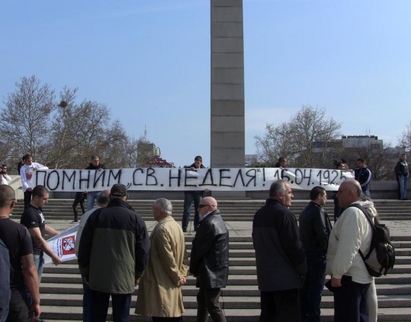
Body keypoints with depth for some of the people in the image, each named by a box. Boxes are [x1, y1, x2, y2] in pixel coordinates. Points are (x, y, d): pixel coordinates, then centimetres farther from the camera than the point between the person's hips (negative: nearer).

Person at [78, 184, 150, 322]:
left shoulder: (96, 215, 0)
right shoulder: (135, 219, -3)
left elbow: (84, 246, 4)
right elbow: (143, 250, 0)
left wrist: (84, 270, 14)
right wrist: (138, 273, 12)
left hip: (97, 277, 1)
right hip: (124, 278, -1)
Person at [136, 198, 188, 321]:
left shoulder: (161, 229, -18)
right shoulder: (177, 226, 9)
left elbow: (167, 258, -19)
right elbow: (183, 254, 12)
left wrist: (177, 277, -8)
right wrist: (182, 275, 9)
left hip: (161, 283, -9)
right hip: (173, 283, 9)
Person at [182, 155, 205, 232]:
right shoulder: (189, 168, 5)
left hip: (199, 192, 1)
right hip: (189, 192, -1)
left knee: (198, 210, 6)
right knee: (186, 210, -6)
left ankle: (197, 227, 14)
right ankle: (184, 227, -5)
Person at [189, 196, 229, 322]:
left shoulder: (209, 223, -18)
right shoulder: (218, 221, 16)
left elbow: (198, 247, -15)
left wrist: (193, 269, -1)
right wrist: (197, 269, 15)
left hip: (211, 272, -11)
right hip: (216, 270, 11)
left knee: (212, 305, -7)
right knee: (202, 300, 21)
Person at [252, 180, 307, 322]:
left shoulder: (259, 214, 10)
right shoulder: (284, 214, -16)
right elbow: (294, 246, -17)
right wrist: (304, 270, -4)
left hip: (264, 276, 8)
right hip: (284, 277, -8)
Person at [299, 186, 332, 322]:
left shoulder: (304, 211, 12)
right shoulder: (318, 212, -16)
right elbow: (323, 234, -22)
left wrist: (306, 249, 13)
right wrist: (326, 251, -12)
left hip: (306, 254, 9)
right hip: (318, 255, -9)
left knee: (305, 287, 13)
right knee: (316, 288, -2)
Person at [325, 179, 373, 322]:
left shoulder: (352, 213, -17)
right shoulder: (363, 212, 15)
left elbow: (347, 248, -24)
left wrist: (337, 274, -18)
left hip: (349, 277, -10)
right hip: (362, 276, 10)